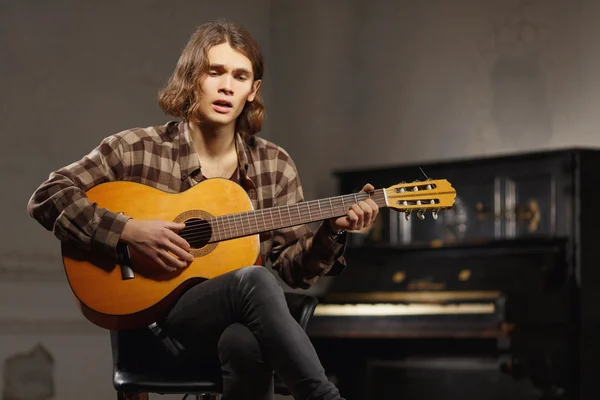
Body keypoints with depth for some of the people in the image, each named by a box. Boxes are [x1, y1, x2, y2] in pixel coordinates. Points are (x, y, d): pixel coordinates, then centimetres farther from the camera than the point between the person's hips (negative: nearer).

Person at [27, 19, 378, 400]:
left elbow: (296, 269, 9)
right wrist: (129, 230, -15)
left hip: (240, 323, 3)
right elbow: (47, 198, -5)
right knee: (254, 281, -34)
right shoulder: (137, 150, 0)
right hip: (156, 315, -3)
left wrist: (332, 232, -11)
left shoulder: (274, 165, 9)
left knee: (246, 342, -37)